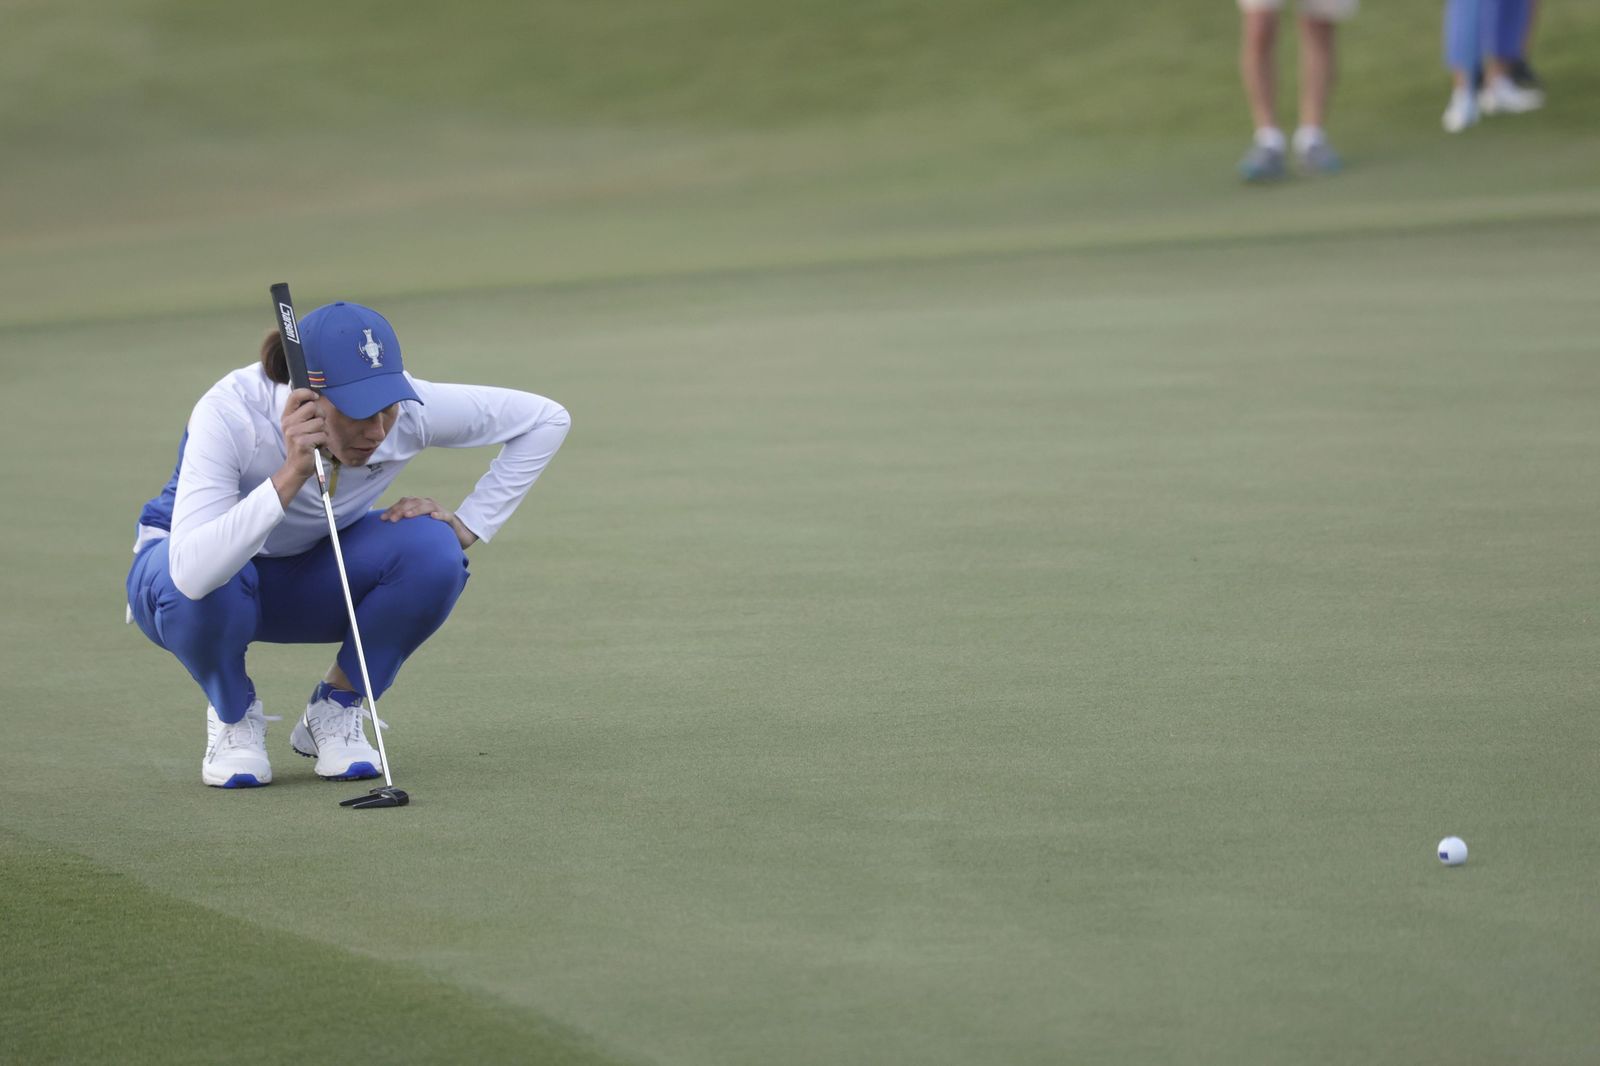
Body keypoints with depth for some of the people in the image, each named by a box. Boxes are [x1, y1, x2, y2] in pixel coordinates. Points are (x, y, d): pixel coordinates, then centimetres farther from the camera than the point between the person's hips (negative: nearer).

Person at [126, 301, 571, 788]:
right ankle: (233, 716, -6)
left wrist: (466, 526, -18)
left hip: (312, 579, 3)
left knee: (432, 553, -27)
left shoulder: (404, 408, -27)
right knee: (208, 583, -39)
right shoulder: (229, 414, -37)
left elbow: (546, 419, -12)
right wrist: (291, 476, -54)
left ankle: (336, 707, -2)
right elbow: (193, 574, -50)